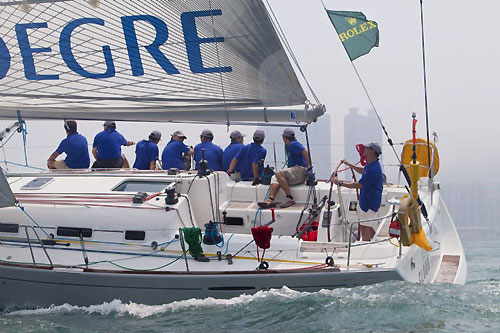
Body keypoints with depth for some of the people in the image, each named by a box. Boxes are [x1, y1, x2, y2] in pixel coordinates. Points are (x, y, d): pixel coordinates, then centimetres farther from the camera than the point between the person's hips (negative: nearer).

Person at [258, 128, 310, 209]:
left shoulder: (294, 144, -7)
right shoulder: (289, 146, 25)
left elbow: (306, 152, -20)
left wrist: (309, 167, -22)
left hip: (300, 170, -10)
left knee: (278, 173, -25)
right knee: (275, 178, -1)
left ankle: (290, 199, -28)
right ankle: (270, 200, -22)